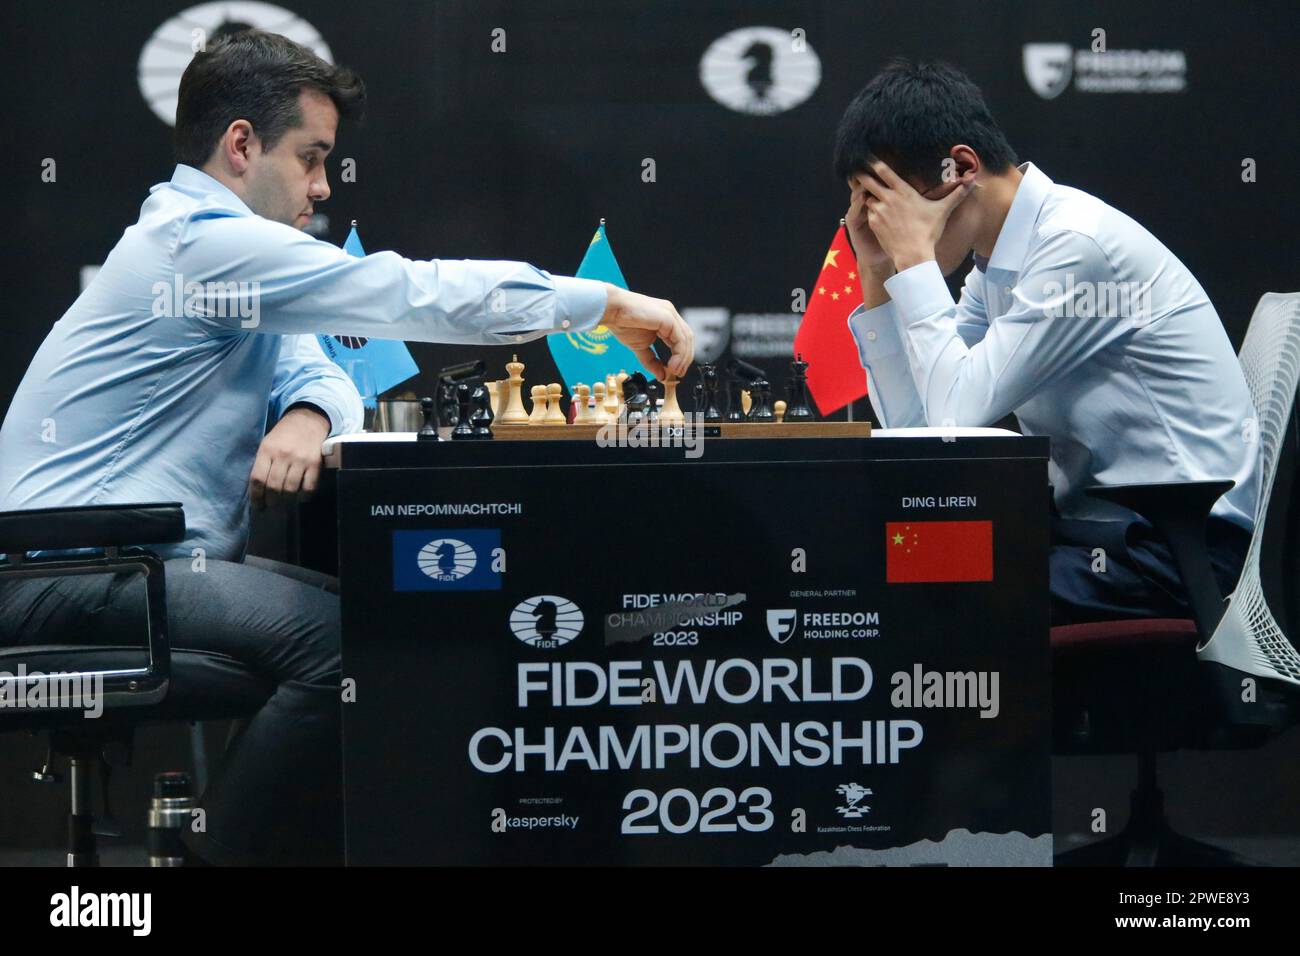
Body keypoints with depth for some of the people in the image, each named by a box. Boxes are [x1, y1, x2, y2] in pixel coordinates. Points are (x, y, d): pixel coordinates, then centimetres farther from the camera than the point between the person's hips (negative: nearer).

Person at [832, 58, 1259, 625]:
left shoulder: (1077, 244, -17)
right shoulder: (997, 264, 10)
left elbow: (960, 413, -19)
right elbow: (912, 425, 10)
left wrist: (915, 257, -13)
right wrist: (877, 273, 5)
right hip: (1093, 523, 9)